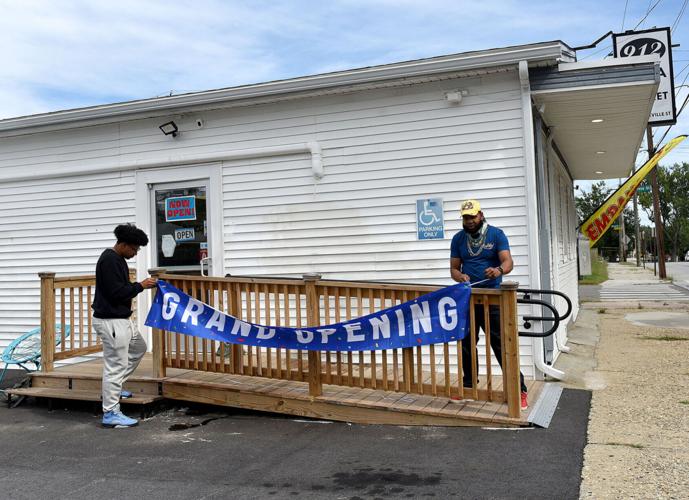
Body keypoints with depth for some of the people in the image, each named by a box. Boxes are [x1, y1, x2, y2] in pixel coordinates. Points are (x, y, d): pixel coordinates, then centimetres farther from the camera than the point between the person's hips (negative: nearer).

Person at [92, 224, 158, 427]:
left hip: (122, 318, 11)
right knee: (115, 365, -6)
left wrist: (139, 286, 8)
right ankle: (110, 414, 2)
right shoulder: (109, 260, -19)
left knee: (139, 348, 26)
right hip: (110, 321, -11)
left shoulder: (117, 259, 13)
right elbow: (116, 292, -24)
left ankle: (114, 387, 34)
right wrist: (140, 286, -14)